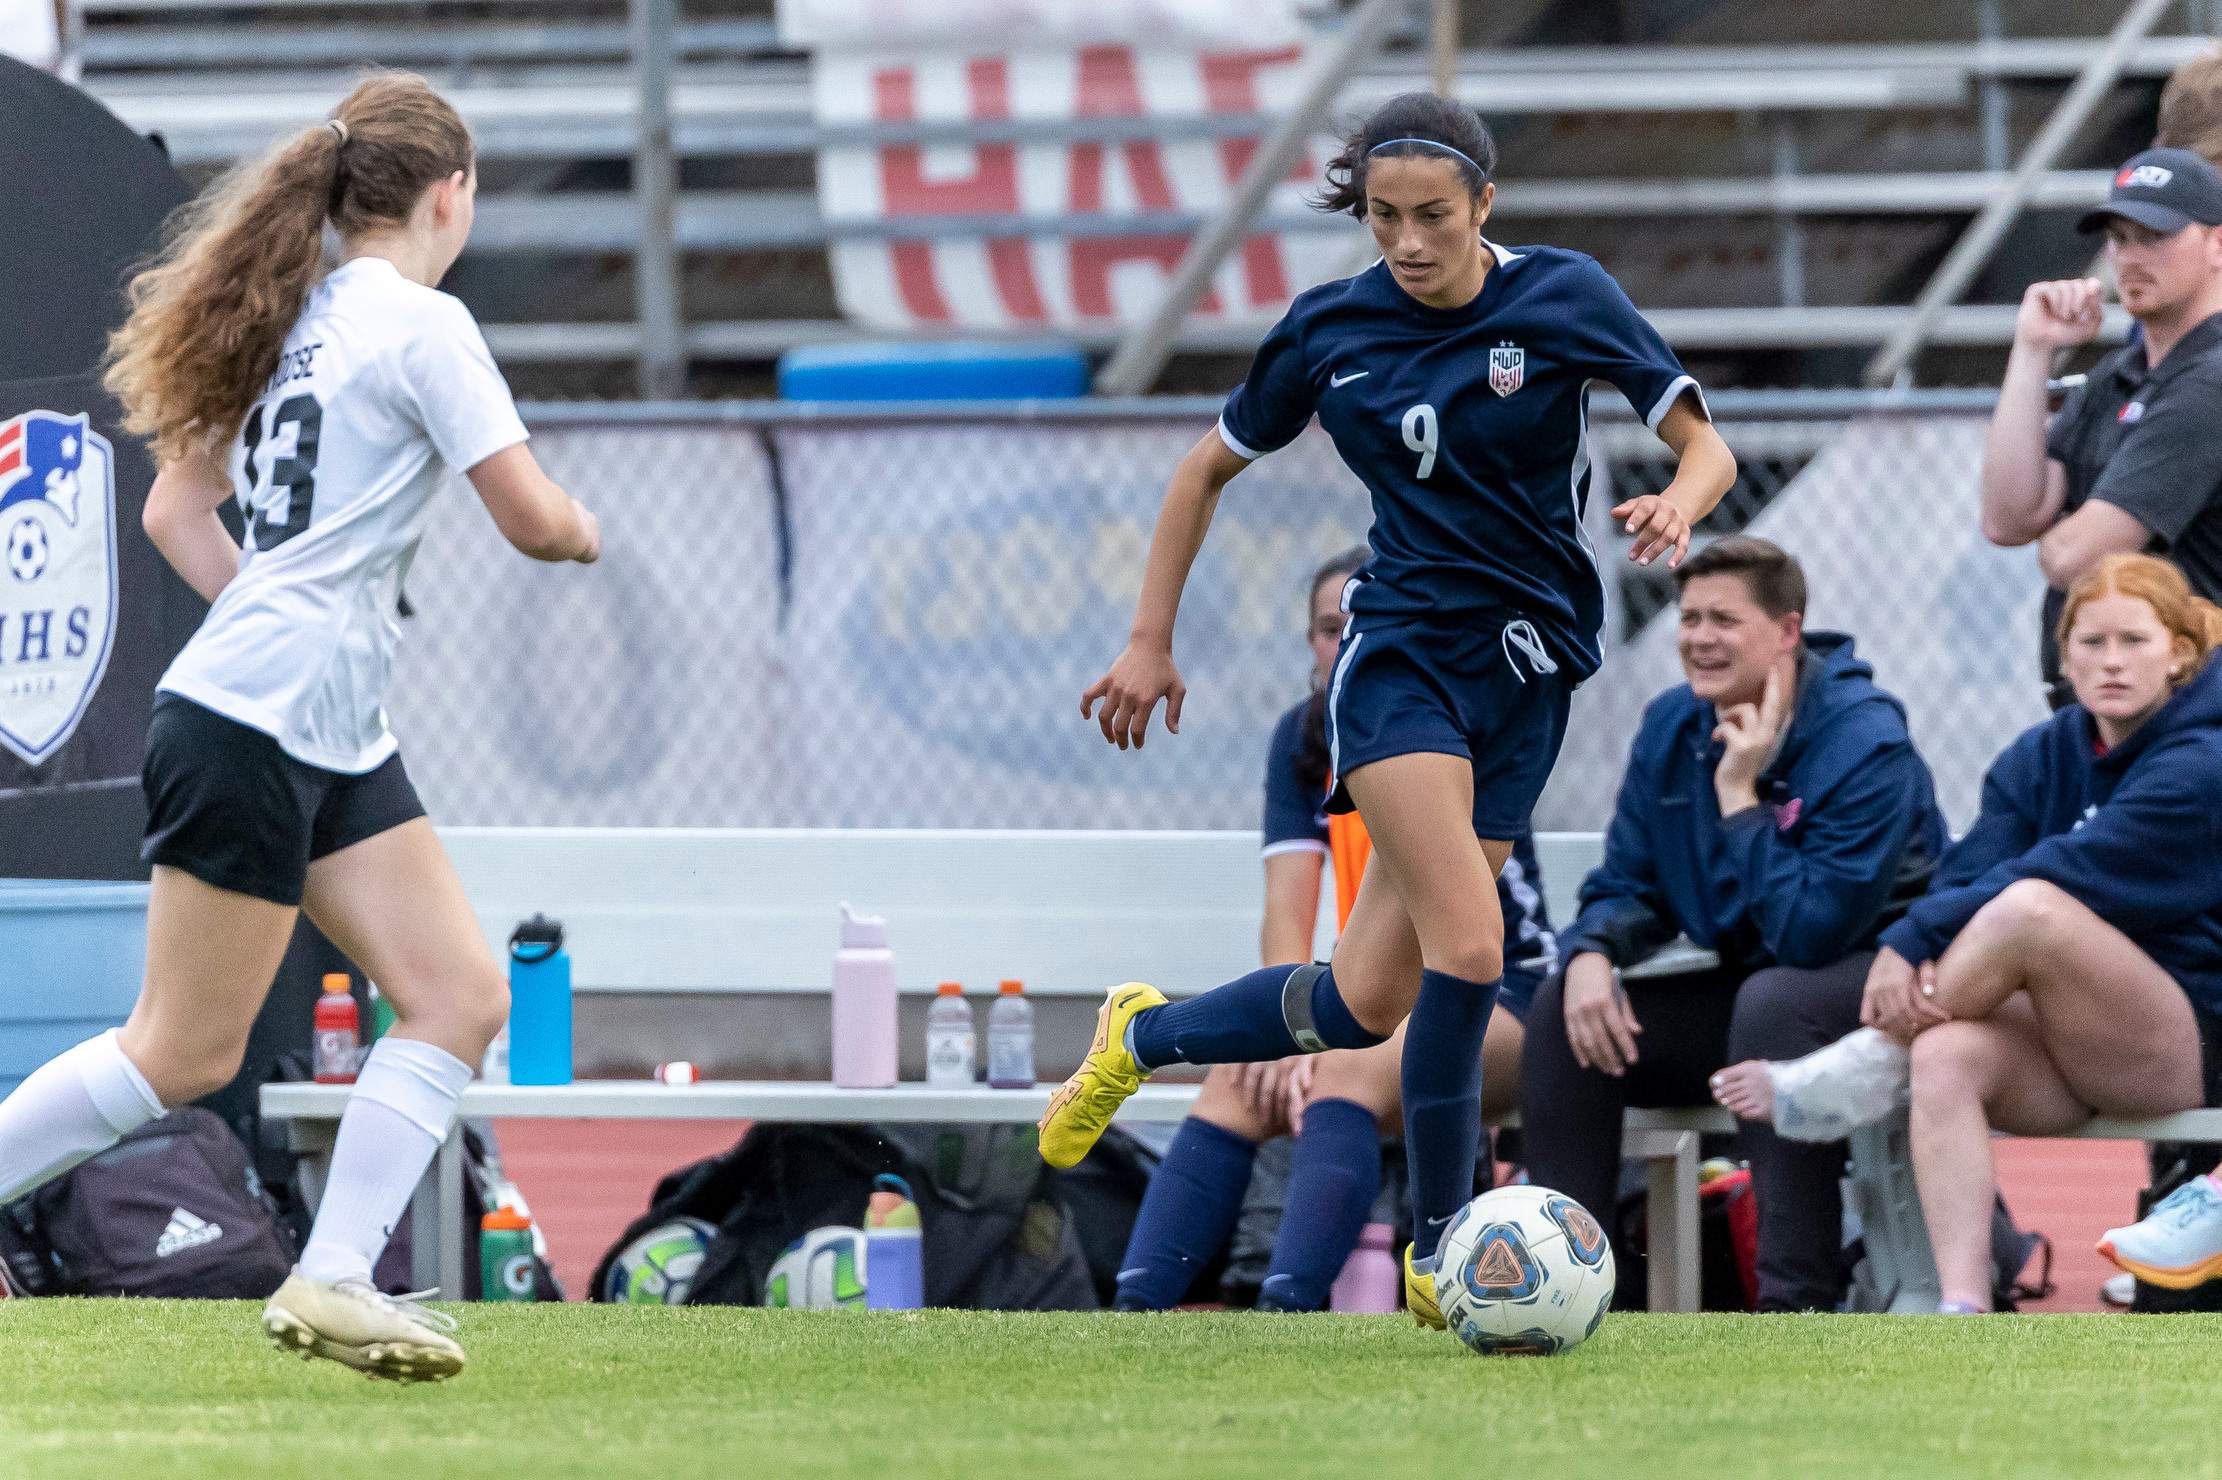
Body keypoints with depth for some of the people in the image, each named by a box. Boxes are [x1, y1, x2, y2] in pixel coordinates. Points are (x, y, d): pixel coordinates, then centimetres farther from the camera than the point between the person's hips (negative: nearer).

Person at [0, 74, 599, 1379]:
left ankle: (332, 1281, -3)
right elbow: (535, 521, -12)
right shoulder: (423, 325, -12)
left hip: (339, 745, 9)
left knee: (462, 997, 1)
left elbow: (176, 511, 17)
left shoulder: (302, 322, 13)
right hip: (246, 733, -9)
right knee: (184, 1053, -2)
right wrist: (584, 530, 10)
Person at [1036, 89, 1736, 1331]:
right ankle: (1440, 1251, -11)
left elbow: (1707, 447, -4)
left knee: (1368, 1004, 1)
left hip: (1530, 670, 1)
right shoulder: (1331, 330, 0)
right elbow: (1211, 469, 15)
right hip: (1402, 657, -1)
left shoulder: (1564, 297, -3)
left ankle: (1144, 1036, 27)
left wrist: (1677, 509, -27)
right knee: (1468, 948, -22)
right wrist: (1152, 644, 11)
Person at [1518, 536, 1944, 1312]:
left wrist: (1741, 797, -26)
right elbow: (1628, 887, 6)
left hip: (1876, 984, -7)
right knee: (1565, 1008, -11)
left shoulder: (1865, 744, -21)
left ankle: (1799, 1299, -36)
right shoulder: (1671, 728, 1)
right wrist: (1592, 951, -17)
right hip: (1743, 982, 7)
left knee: (1772, 1003, -38)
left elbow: (1810, 934, -27)